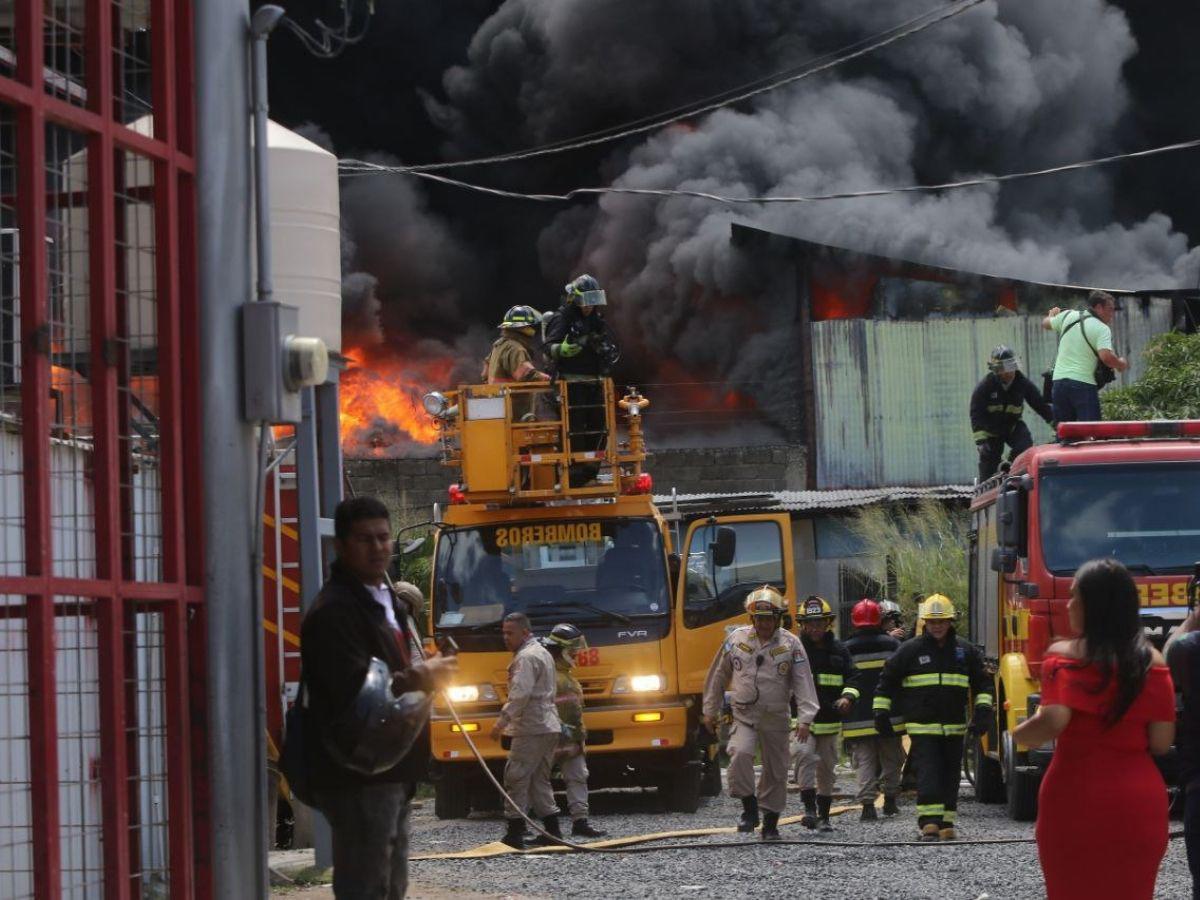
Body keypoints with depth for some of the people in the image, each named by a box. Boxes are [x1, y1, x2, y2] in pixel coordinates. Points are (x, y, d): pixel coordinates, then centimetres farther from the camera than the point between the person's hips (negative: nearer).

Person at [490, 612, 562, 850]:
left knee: (516, 778, -8)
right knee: (539, 779, 14)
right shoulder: (542, 652, 19)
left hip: (530, 729, -10)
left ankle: (515, 833, -11)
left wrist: (501, 722, -22)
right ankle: (552, 830, 11)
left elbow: (520, 694, -22)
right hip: (549, 726, 10)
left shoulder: (525, 658, -13)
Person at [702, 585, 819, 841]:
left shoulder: (791, 644, -3)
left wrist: (805, 718, -15)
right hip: (744, 715, 0)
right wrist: (710, 710, 13)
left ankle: (770, 822, 20)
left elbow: (804, 683, -6)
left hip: (776, 717, 0)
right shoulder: (736, 639, 2)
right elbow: (718, 676, 12)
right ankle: (749, 808, -11)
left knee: (776, 769, 6)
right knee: (740, 753, -25)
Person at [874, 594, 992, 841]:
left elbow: (982, 682, 16)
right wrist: (881, 712, 5)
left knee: (950, 776, 7)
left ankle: (946, 824, 14)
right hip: (922, 726, -3)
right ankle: (929, 824, -20)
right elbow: (886, 681, 8)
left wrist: (983, 710, 4)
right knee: (928, 774, -13)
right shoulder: (911, 650, 1)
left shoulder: (964, 651, 7)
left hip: (954, 727, 3)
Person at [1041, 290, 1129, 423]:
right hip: (1083, 383, -6)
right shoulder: (1102, 329, -8)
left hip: (1059, 379, 6)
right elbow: (1106, 356, -22)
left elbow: (1046, 324, 28)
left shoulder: (1068, 316, 10)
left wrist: (1052, 315, 51)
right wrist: (1121, 364, -2)